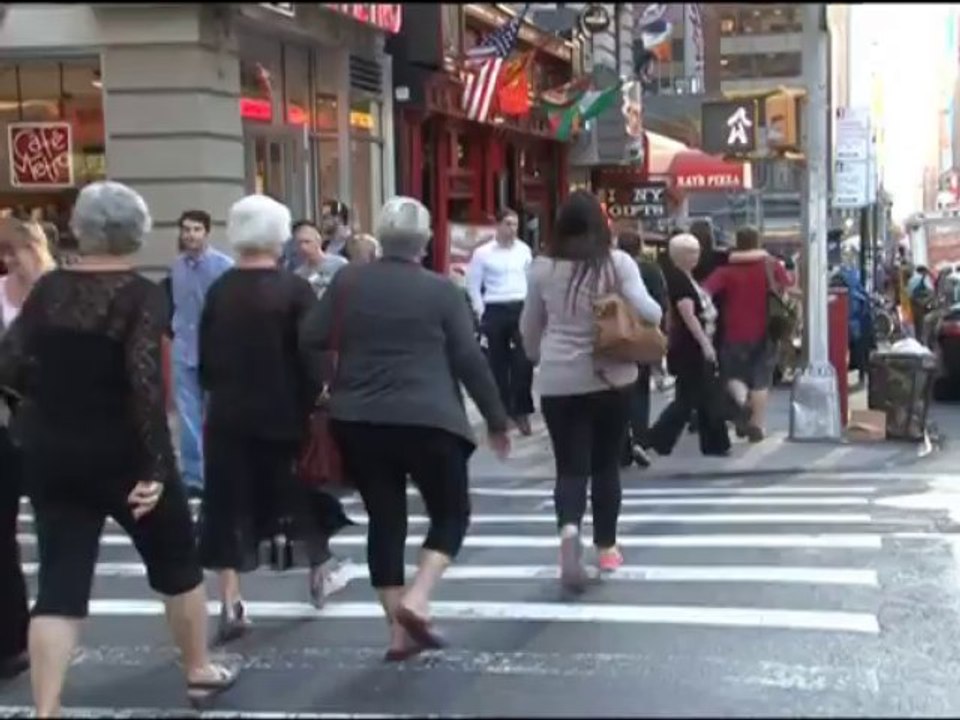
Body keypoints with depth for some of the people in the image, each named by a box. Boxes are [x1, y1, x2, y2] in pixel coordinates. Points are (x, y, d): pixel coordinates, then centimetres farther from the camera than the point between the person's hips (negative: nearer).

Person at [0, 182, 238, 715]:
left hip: (51, 454, 4)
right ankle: (200, 671, 32)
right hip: (122, 456, -4)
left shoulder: (48, 289, 2)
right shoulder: (141, 295, -12)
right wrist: (154, 466, -22)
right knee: (177, 563, 17)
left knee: (60, 581, 4)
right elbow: (145, 380, -22)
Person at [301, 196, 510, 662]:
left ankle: (399, 630, 11)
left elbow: (310, 340, 2)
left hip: (358, 420, 3)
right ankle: (416, 601, -8)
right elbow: (469, 359, -4)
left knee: (385, 520, 11)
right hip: (427, 420, -3)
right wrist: (496, 419, 4)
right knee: (451, 513, 11)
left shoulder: (348, 281, 4)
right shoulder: (441, 289, -2)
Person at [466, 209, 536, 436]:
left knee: (524, 361, -7)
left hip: (522, 309, 2)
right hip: (496, 311, -2)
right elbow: (473, 284, 0)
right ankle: (503, 411, 18)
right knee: (498, 364, 7)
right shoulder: (483, 252, -4)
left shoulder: (524, 250, 5)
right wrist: (481, 312, -4)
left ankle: (521, 411, 4)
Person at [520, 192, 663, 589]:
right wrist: (659, 316, 9)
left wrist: (540, 357, 32)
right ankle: (606, 546, 22)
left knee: (571, 467, 2)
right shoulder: (617, 262, -6)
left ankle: (569, 529, -25)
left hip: (558, 381, 0)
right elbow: (646, 311, -14)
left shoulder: (543, 268, 1)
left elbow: (529, 328, 12)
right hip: (610, 377, 0)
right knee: (605, 465, 14)